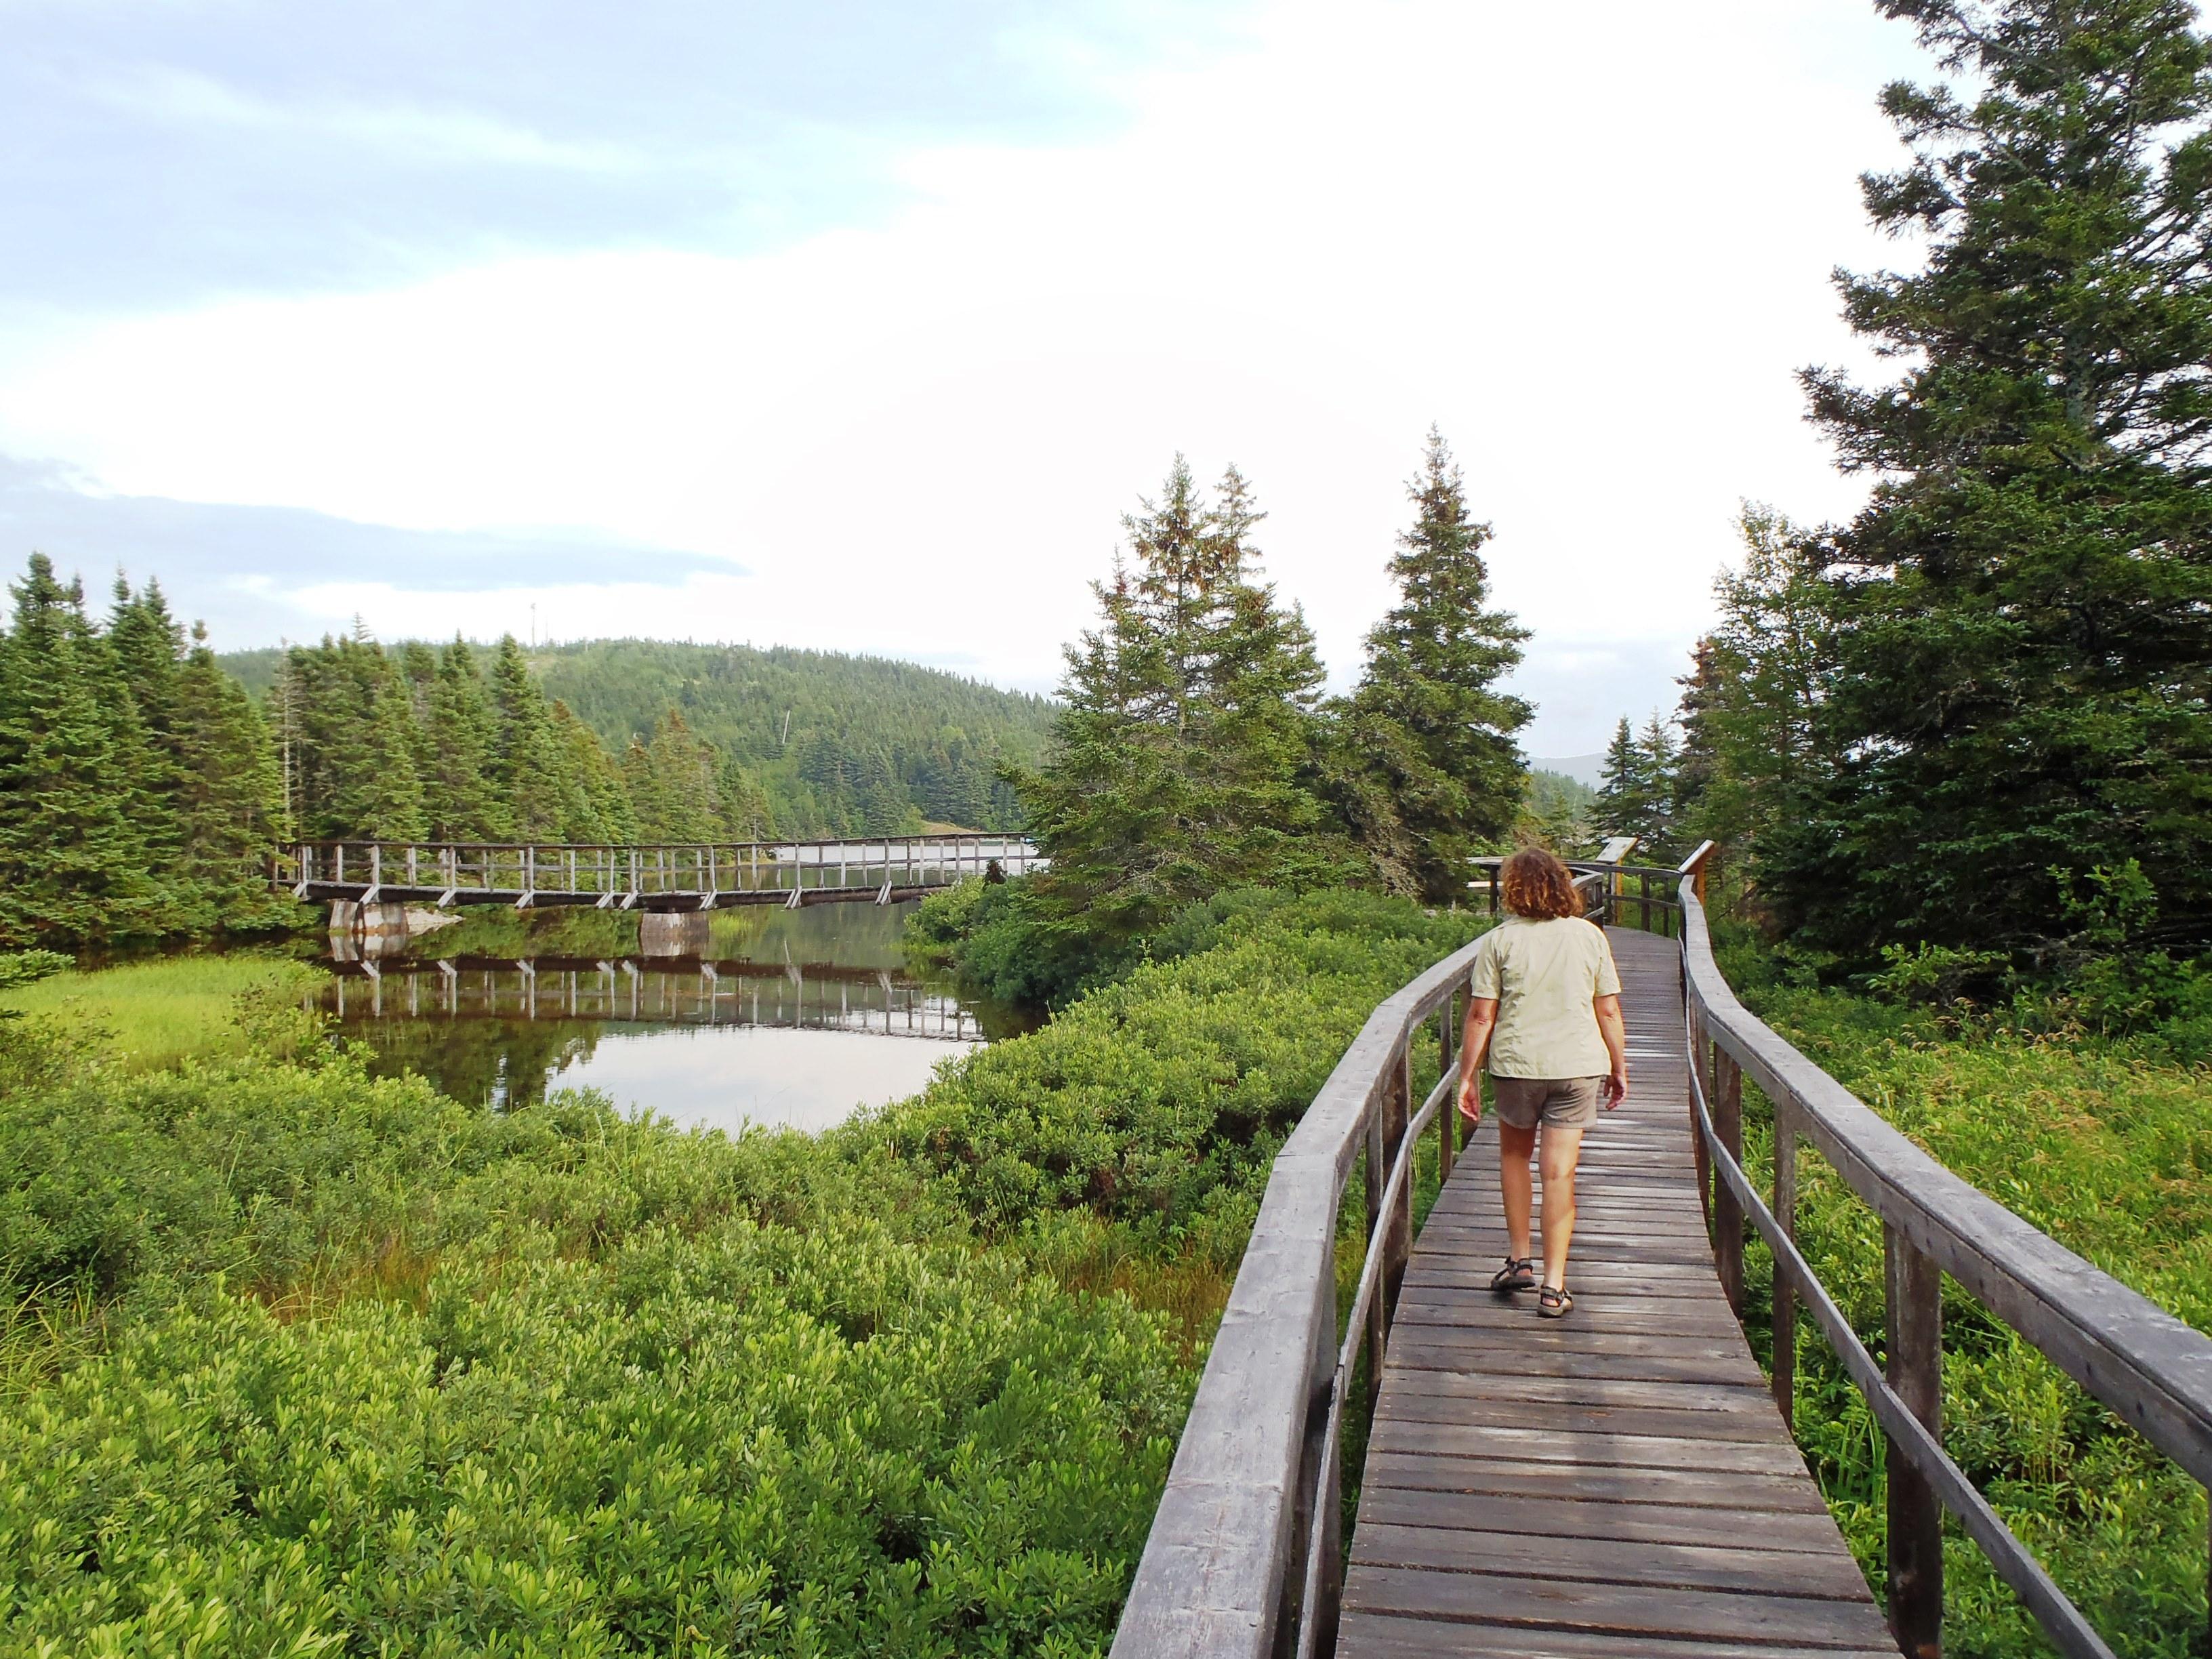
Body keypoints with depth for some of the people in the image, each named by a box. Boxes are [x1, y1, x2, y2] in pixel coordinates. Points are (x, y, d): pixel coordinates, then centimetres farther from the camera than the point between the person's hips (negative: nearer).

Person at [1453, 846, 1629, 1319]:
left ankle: (1519, 1259, 24)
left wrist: (1468, 1076, 2)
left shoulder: (1499, 940, -4)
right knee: (1560, 1172, 3)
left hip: (1516, 1065, -1)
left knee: (1514, 1154, 22)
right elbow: (1609, 1012, 4)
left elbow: (1481, 1017, -5)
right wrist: (1619, 1069, 15)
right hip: (1578, 1066, 1)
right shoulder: (1590, 935, 2)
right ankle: (1553, 1286, 6)